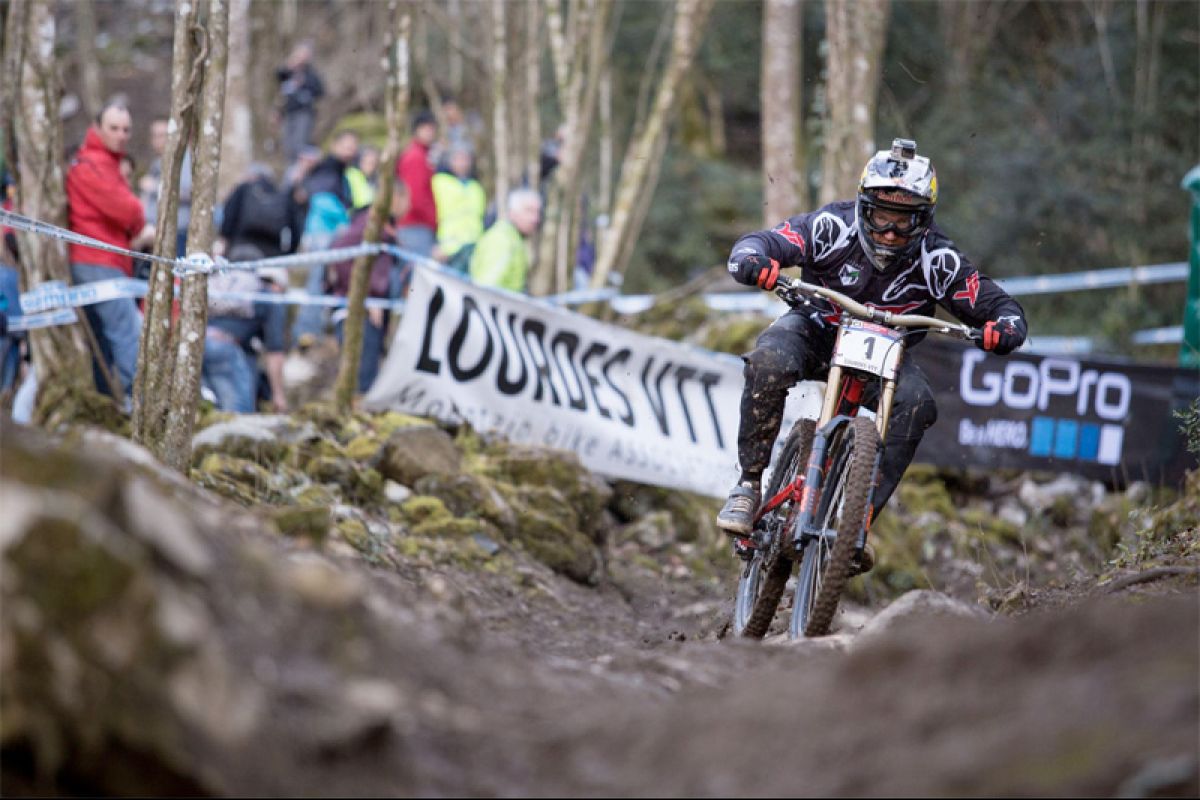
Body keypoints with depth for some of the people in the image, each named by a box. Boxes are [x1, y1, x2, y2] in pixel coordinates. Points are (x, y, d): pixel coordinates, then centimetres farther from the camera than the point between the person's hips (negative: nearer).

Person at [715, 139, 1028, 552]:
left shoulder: (936, 258, -16)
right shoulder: (835, 226, -20)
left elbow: (995, 302, -11)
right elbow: (757, 243, -24)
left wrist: (1005, 327, -36)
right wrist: (752, 259, -50)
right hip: (816, 331, -1)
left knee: (915, 402, -29)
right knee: (770, 361, -35)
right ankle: (749, 483, -22)